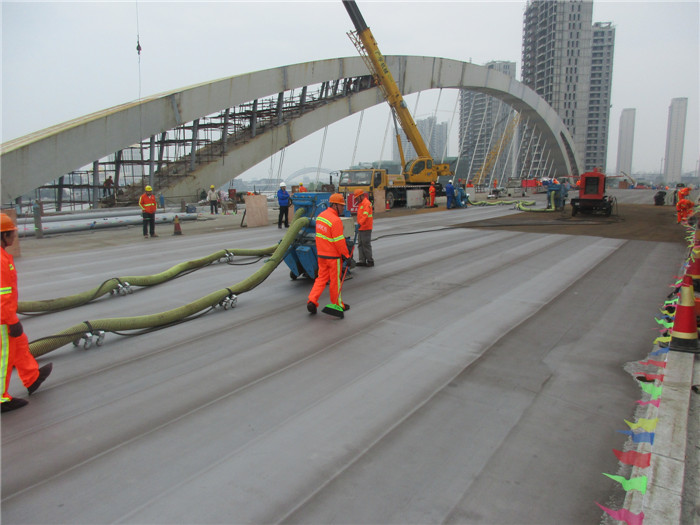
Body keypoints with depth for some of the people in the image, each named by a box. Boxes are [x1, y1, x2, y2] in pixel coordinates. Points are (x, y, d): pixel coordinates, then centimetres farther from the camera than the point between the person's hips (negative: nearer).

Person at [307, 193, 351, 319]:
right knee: (336, 280, 6)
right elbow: (339, 241, -21)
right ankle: (337, 305, 20)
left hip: (321, 254, 8)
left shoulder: (320, 216, 7)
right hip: (333, 256, -8)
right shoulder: (335, 220, -22)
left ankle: (312, 301, 4)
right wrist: (346, 255, -12)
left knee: (321, 278, 15)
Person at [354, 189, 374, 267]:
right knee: (360, 244, 9)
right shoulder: (360, 203, 18)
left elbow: (365, 215, -27)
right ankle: (362, 260, 13)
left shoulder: (366, 203, -14)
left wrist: (360, 223, -37)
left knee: (366, 244, -5)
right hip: (360, 228, 10)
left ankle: (370, 261, 3)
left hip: (366, 228, -10)